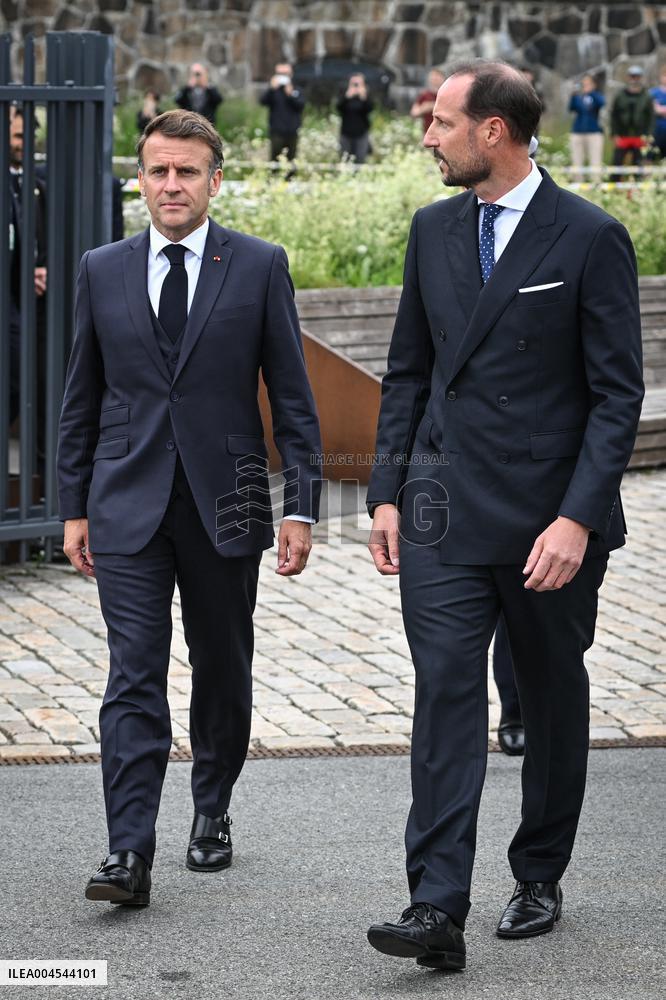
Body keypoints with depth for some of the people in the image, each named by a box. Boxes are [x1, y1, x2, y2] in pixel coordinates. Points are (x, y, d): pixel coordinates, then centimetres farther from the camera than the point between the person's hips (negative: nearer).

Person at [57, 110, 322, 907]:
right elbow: (81, 399, 11)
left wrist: (301, 506, -5)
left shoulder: (260, 267, 0)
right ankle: (129, 852, -11)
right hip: (129, 508, 0)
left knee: (223, 673, 12)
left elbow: (292, 395, 0)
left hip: (224, 503, 0)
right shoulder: (102, 271, 6)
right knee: (133, 676, -8)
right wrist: (74, 506, 7)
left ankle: (212, 811, 33)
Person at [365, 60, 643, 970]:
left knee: (553, 700, 11)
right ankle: (438, 910, -12)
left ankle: (540, 879, 29)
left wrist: (578, 519, -17)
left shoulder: (591, 239, -7)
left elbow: (618, 395, -9)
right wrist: (388, 492, 6)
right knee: (445, 694, -7)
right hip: (444, 512, 3)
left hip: (550, 518, -3)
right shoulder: (434, 230, 8)